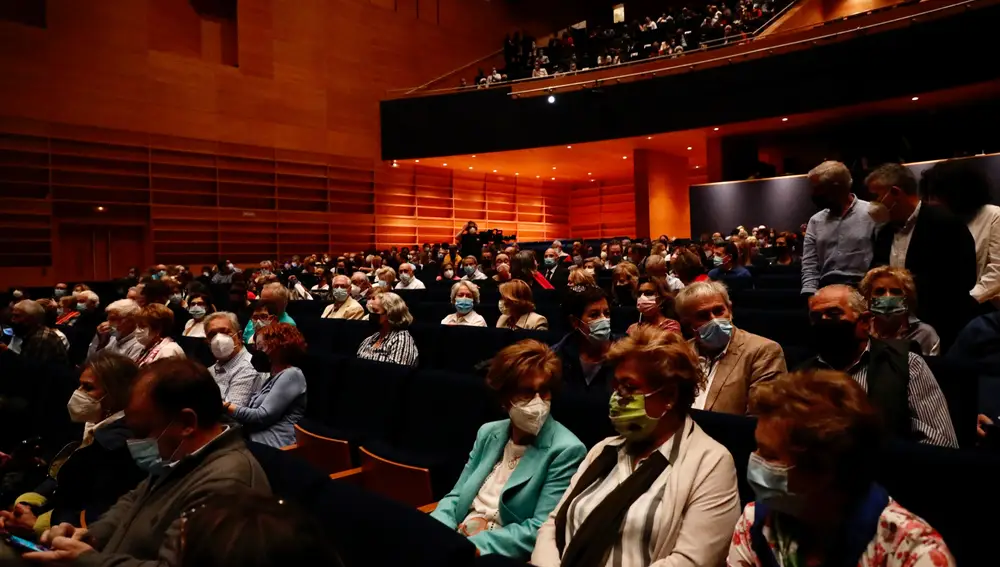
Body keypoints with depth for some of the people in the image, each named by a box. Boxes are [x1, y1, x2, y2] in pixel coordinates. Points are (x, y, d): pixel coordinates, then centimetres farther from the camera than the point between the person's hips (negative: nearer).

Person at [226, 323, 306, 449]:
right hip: (255, 445, 8)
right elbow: (252, 412, 16)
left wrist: (225, 406, -7)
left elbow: (263, 416, -13)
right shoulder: (273, 378, 24)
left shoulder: (292, 375, -5)